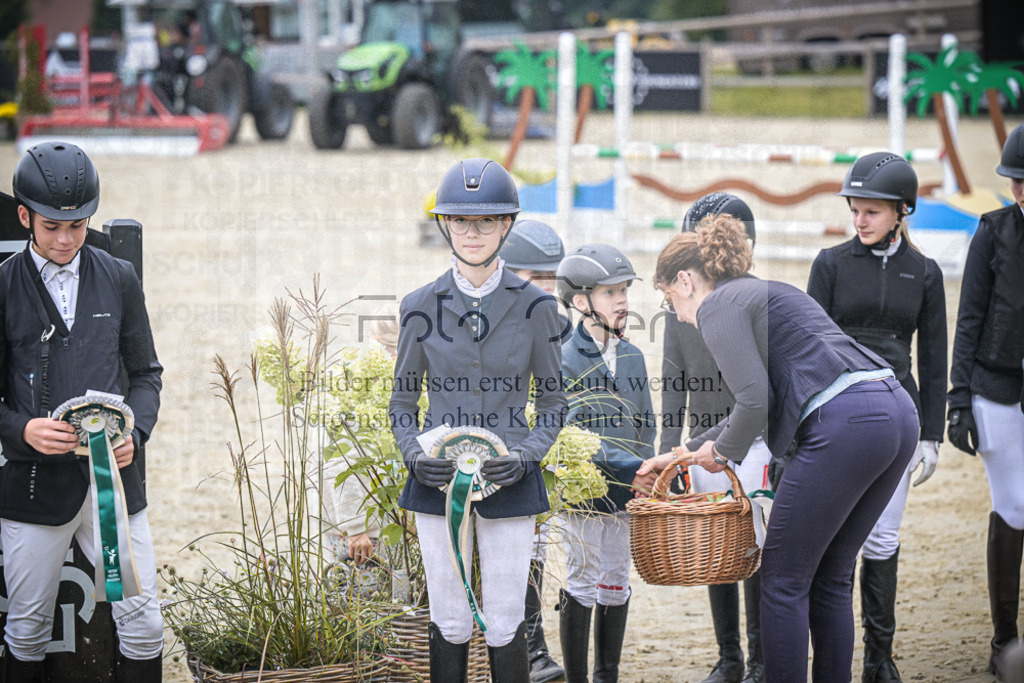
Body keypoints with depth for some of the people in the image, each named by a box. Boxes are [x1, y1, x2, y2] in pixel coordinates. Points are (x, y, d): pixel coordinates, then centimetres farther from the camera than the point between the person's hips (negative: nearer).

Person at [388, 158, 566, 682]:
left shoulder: (534, 307, 0)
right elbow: (403, 402, 9)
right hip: (438, 481, 1)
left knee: (505, 625, 1)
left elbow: (552, 402, 5)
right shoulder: (422, 308, 1)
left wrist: (525, 456, -12)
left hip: (508, 482, -1)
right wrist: (414, 456, -10)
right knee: (449, 624, 5)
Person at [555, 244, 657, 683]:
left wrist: (643, 473, 1)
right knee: (582, 585, -1)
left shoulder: (632, 357, 11)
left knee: (616, 585, 11)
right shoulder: (564, 359, -10)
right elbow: (574, 435, -16)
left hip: (627, 492, 6)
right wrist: (629, 470, -22)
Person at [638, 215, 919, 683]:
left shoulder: (719, 306, 1)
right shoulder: (762, 294, 30)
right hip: (896, 413, 9)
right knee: (829, 579, 17)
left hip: (846, 425, -9)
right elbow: (763, 401, 38)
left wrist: (723, 451, 9)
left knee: (783, 579, 3)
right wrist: (682, 454, 42)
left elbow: (754, 400, -11)